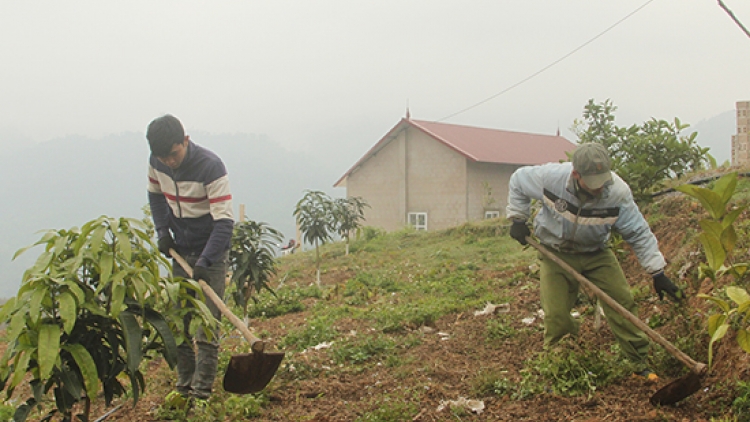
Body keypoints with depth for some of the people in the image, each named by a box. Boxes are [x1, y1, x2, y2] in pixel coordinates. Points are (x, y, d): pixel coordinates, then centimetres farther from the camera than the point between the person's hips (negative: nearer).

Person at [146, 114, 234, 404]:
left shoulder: (210, 166, -24)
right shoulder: (156, 163, -6)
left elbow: (224, 221, -26)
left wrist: (204, 261, -33)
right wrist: (162, 230, 2)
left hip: (211, 252, -6)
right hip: (180, 251, 6)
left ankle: (202, 392, 0)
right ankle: (184, 385, 22)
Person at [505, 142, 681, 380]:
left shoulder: (618, 193, -25)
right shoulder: (550, 177, -27)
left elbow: (639, 233, -16)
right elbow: (517, 182, -5)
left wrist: (657, 272, -19)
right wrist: (518, 219, -6)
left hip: (596, 254, 1)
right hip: (556, 255, -1)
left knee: (622, 304, -7)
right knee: (556, 316, -8)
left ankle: (640, 365, 8)